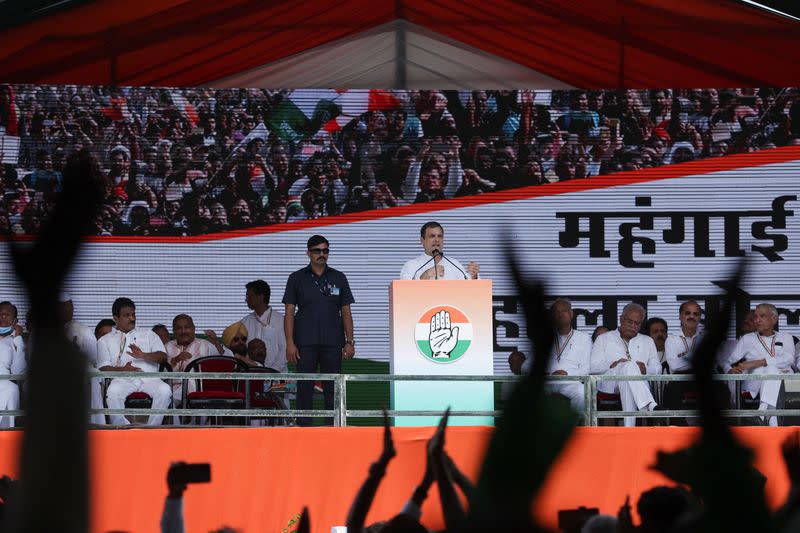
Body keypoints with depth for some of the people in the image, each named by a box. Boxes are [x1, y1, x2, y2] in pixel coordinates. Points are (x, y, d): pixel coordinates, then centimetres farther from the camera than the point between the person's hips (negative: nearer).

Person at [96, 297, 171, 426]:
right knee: (113, 392, -36)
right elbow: (103, 368, 7)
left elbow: (163, 356, 11)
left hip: (149, 377, 1)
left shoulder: (148, 334, 25)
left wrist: (143, 356, -9)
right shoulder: (105, 341, 21)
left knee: (165, 390, -32)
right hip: (123, 379, -1)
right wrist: (122, 370, -14)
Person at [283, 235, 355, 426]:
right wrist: (290, 343, -6)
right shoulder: (297, 279, 6)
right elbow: (289, 313, 3)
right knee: (304, 387, -2)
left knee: (332, 388, 1)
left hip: (333, 343, 1)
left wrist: (349, 342, 4)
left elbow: (346, 312, 12)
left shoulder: (339, 279, 11)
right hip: (305, 343, -1)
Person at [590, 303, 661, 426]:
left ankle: (629, 427, -53)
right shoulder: (603, 339, 23)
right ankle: (651, 409, -57)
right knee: (629, 366, -38)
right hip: (609, 383, -2)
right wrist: (612, 364, -10)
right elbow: (592, 367, 9)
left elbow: (657, 369, 18)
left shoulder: (647, 341, 30)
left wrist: (646, 369, -7)